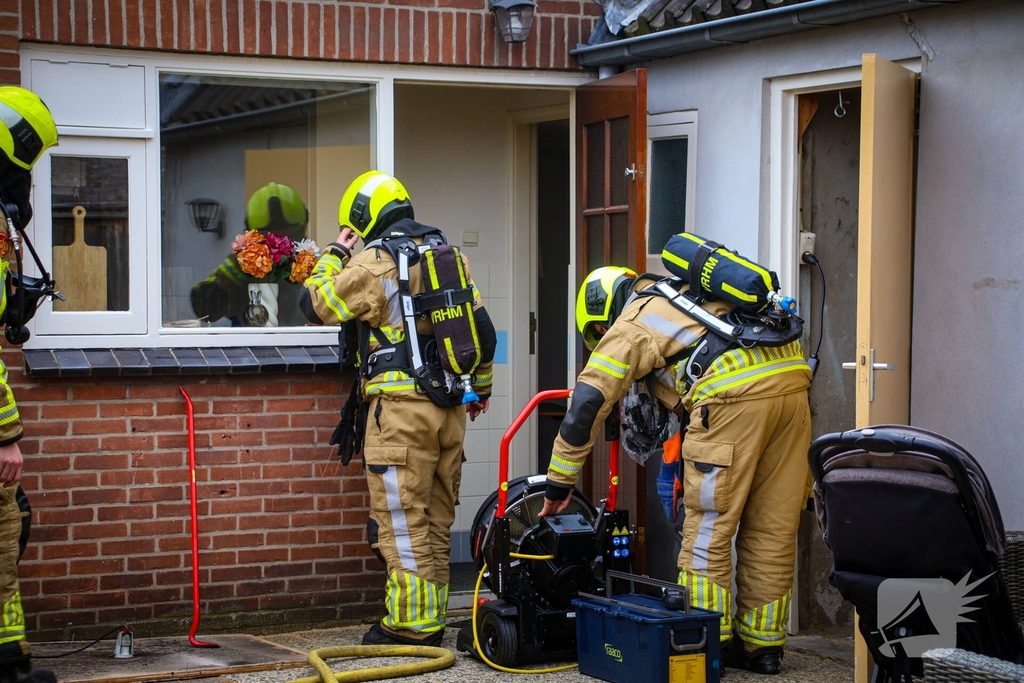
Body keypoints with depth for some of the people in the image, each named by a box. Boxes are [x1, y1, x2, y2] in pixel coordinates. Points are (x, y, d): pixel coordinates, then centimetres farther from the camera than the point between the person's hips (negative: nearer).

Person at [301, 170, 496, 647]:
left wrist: (336, 253, 13)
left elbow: (316, 305, 0)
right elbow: (482, 327, 18)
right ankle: (431, 618, 18)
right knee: (436, 519, 12)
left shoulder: (374, 261, -8)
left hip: (402, 407, -7)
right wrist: (481, 385, 29)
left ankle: (412, 624, -1)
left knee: (402, 519, -2)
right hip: (450, 406, 7)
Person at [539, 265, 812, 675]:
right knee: (772, 529, 12)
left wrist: (559, 485, 14)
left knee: (708, 528, 4)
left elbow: (585, 408, 7)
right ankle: (762, 646, 20)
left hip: (737, 394, -7)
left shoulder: (629, 327, 11)